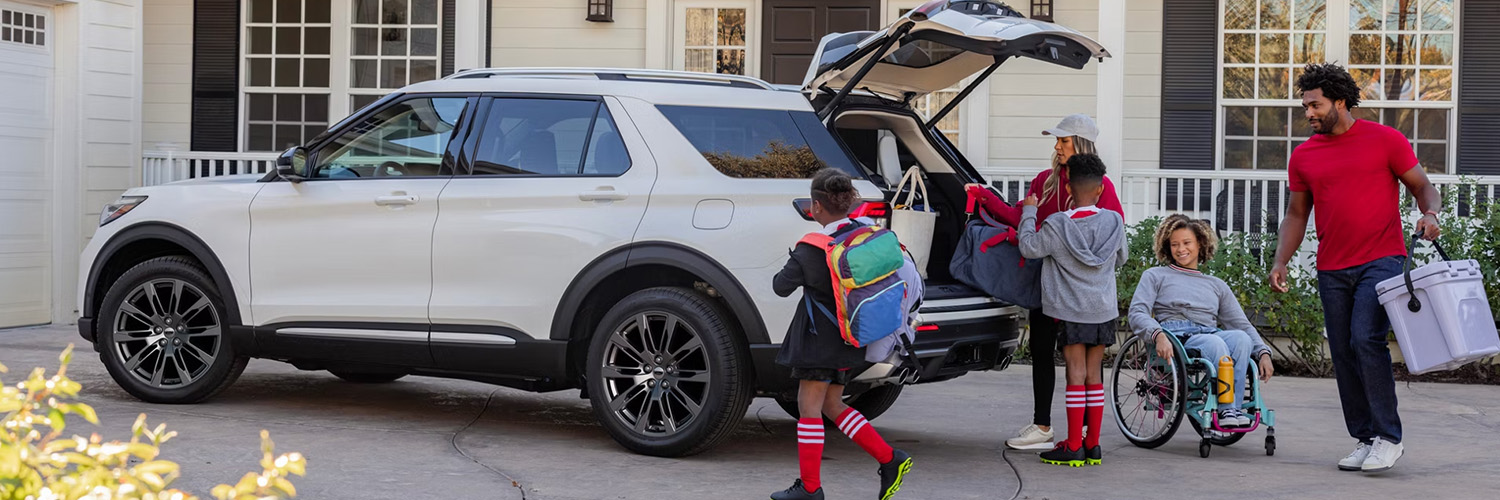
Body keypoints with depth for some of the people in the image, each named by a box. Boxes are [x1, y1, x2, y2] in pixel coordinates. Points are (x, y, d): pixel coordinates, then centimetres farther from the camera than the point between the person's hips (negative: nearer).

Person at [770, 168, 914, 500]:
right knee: (831, 404, 18)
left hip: (819, 339, -8)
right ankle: (889, 459, 11)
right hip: (849, 337, 8)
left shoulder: (812, 249, -18)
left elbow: (782, 286, -11)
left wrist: (785, 274, 12)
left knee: (809, 407, 1)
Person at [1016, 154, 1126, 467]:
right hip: (1103, 311, 3)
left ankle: (1074, 447, -1)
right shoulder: (1114, 222, -1)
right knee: (1094, 374, 9)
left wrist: (1028, 211, 11)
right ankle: (1093, 446, 12)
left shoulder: (1057, 225, -13)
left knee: (1076, 373, -1)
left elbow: (1028, 247, 0)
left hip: (1070, 311, -3)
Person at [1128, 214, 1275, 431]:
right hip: (1176, 336, -3)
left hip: (1211, 333, 3)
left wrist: (1263, 352, 4)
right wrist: (1158, 335, -18)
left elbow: (1240, 322, 23)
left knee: (1240, 337, -32)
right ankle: (1226, 408, -37)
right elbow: (1137, 313, 4)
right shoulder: (1156, 276, 21)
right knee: (1215, 343, -36)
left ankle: (1232, 410, -36)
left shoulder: (1217, 285, 31)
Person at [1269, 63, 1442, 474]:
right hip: (1332, 270, 5)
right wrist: (1280, 263, 4)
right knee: (1343, 354, 4)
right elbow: (1296, 214, 16)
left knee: (1366, 339, -19)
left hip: (1381, 261, -5)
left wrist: (1429, 214, -17)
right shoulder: (1304, 156, 11)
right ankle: (1365, 440, 12)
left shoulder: (1385, 140, 0)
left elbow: (1422, 186, 5)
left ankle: (1388, 437, -12)